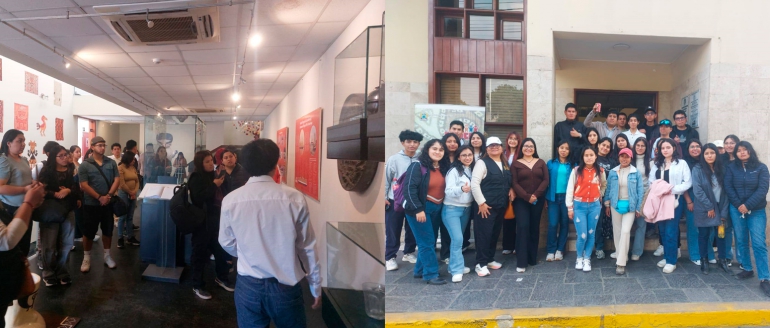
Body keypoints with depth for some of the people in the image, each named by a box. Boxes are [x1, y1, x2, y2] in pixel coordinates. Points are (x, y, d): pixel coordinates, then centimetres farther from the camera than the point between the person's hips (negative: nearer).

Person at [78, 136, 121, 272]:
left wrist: (109, 195, -13)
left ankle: (107, 256, 25)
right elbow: (84, 185, -12)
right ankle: (86, 258, 19)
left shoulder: (111, 163, 4)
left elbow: (117, 180, 0)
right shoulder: (85, 165, -6)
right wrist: (99, 197, -17)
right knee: (89, 232, 5)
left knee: (108, 230, 12)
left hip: (108, 203, 3)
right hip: (91, 204, -3)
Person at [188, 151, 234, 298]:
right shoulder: (196, 178, -11)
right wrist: (214, 185, -22)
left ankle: (221, 277, 34)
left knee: (220, 248, 15)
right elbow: (199, 198, -26)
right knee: (200, 252, 0)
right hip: (201, 220, -7)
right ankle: (197, 285, 12)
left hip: (214, 218, 8)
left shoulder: (212, 175, 11)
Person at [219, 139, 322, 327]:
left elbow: (227, 243, 7)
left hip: (248, 286, 1)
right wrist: (315, 287, 8)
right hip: (286, 286, -1)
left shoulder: (231, 200, -8)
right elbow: (307, 247, -5)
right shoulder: (295, 199, -13)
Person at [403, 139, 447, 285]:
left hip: (436, 209, 8)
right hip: (420, 209, -8)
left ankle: (420, 270, 25)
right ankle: (431, 274, 3)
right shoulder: (418, 166, -14)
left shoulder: (442, 168, 8)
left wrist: (441, 206, 8)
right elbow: (410, 188, -19)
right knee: (427, 242, -5)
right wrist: (418, 209, -22)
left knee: (430, 241, 13)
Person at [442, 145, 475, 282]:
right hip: (452, 209, -6)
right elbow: (448, 191, -22)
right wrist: (461, 189, -39)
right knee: (457, 238, -13)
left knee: (458, 238, 12)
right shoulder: (454, 171, -13)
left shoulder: (473, 170, 6)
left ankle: (455, 266, 22)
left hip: (466, 209, 6)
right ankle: (457, 270, -6)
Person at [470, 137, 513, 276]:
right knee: (484, 234, -3)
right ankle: (481, 264, 4)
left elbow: (508, 182, 25)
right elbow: (474, 184, -16)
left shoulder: (505, 164, 14)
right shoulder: (482, 163, -9)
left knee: (495, 234, 13)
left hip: (501, 206, 7)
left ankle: (490, 259, 27)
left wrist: (511, 190, 2)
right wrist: (481, 203, -17)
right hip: (486, 206, -7)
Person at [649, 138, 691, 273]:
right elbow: (651, 182, 9)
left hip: (674, 200, -5)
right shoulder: (656, 164, 14)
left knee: (671, 231, -6)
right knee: (663, 230, 9)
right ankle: (666, 257, 21)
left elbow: (688, 183, -7)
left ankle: (671, 261, 2)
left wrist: (673, 189, -18)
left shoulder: (681, 163, 0)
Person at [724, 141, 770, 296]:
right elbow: (728, 187, -1)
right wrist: (738, 205, -11)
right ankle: (747, 269, 23)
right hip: (736, 209, 2)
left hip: (756, 211, -2)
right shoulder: (731, 168, 5)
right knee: (741, 241, 9)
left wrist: (747, 205, -15)